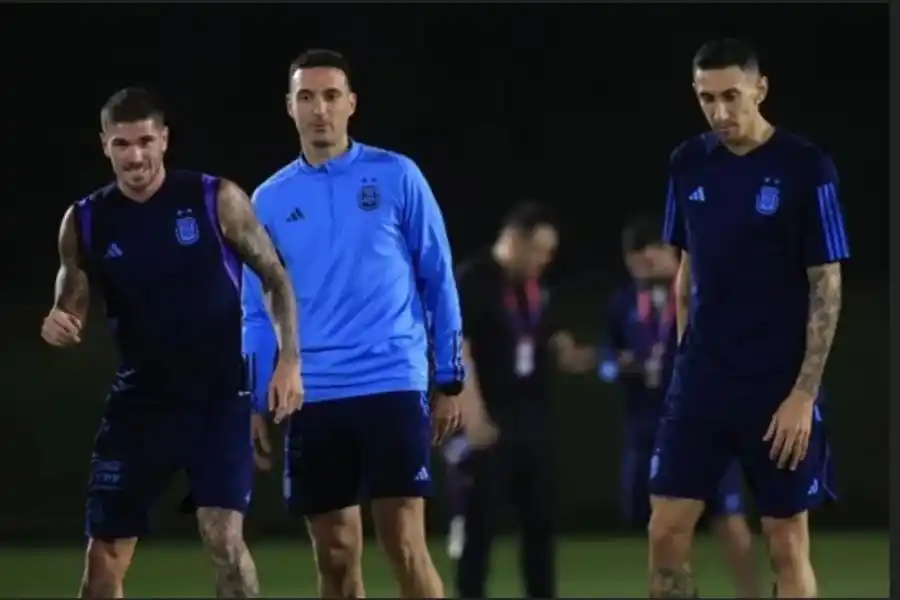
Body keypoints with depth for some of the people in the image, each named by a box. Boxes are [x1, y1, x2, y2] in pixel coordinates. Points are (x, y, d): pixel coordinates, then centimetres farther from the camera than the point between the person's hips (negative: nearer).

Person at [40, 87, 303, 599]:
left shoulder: (217, 200, -7)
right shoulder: (86, 222, 0)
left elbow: (275, 278, 1)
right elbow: (73, 315, 6)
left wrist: (290, 360, -9)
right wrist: (59, 328, -19)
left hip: (220, 397, -3)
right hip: (140, 401, 3)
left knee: (223, 538, -15)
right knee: (105, 557, 2)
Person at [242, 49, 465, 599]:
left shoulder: (396, 177, 2)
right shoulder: (270, 199, 9)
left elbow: (438, 280, 5)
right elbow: (259, 311, 13)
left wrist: (450, 380, 2)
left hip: (392, 388, -3)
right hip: (312, 399, 3)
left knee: (406, 546, -10)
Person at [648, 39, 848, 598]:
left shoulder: (806, 168, -10)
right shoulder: (689, 163, 4)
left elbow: (826, 287, -9)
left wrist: (804, 393, -13)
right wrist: (688, 358, 10)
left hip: (779, 386, -4)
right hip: (701, 380, 4)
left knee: (787, 545, 1)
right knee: (667, 532, 0)